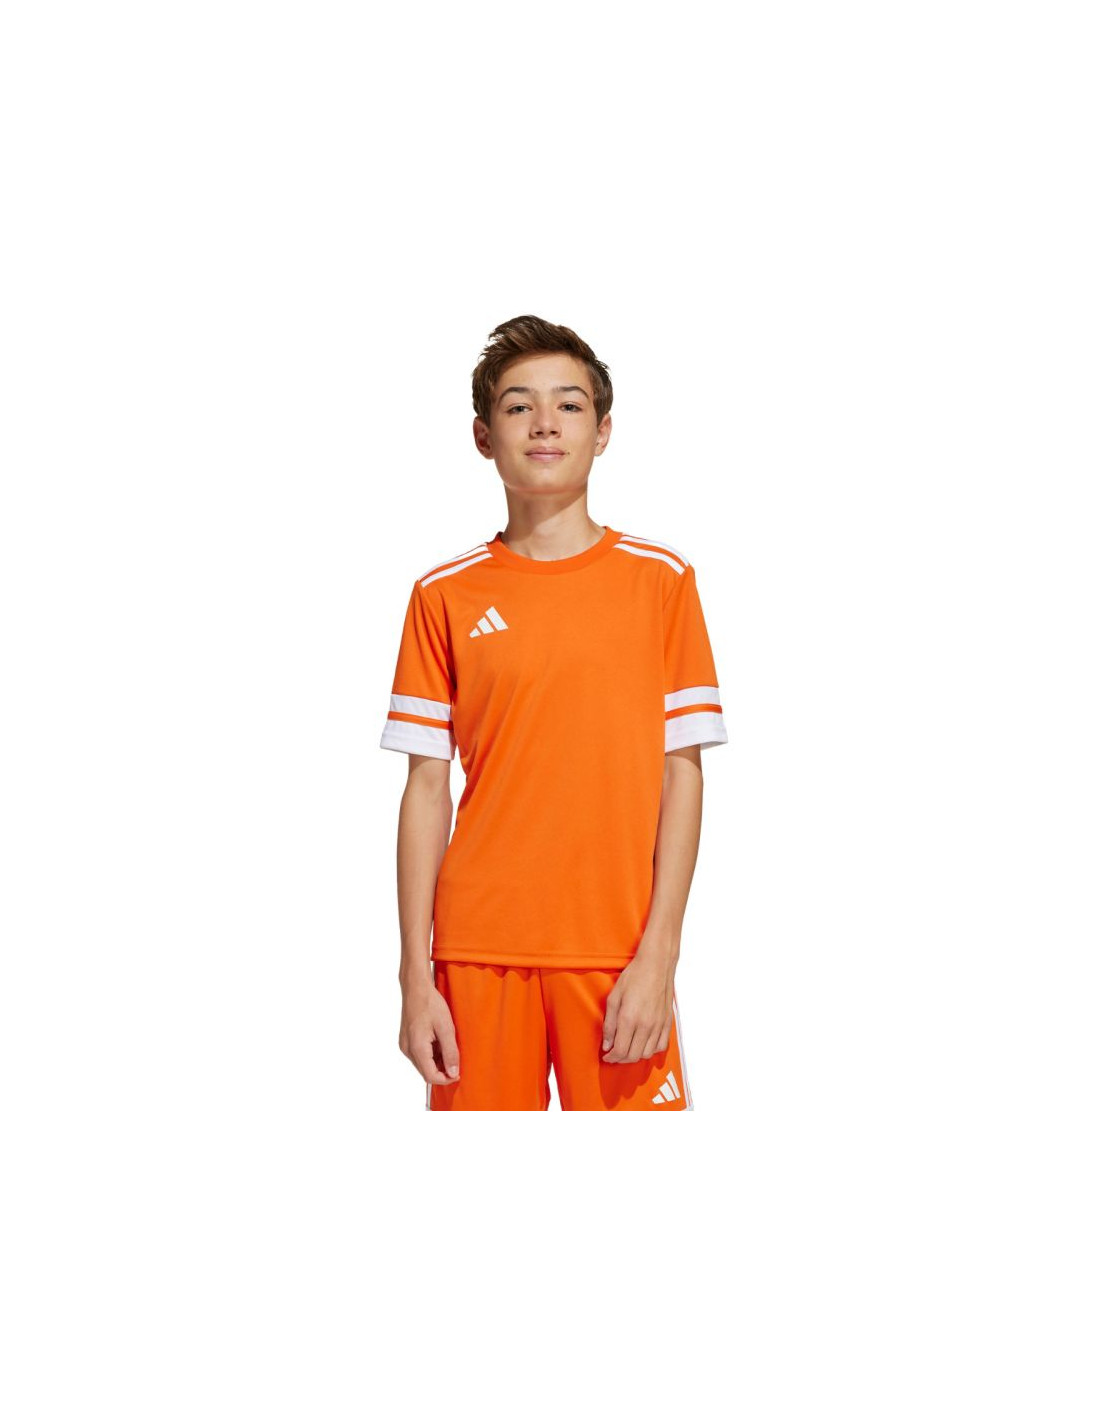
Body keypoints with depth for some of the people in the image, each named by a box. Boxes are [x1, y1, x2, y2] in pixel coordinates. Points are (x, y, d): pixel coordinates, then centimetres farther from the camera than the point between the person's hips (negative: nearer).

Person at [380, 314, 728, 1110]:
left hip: (618, 952, -1)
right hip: (477, 950, 1)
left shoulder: (661, 580, 3)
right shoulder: (445, 596, 6)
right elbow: (426, 789, 5)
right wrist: (416, 975, 0)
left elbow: (683, 775, 1)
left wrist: (659, 954, -7)